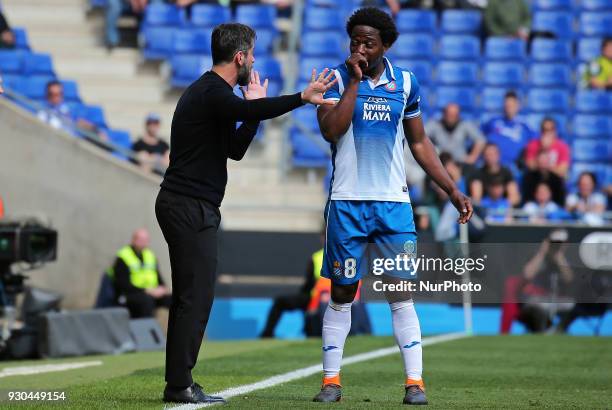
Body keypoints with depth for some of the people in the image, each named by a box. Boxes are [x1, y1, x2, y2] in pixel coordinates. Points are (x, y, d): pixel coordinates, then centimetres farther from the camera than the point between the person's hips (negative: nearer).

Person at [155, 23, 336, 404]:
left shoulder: (209, 92, 20)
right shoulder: (212, 93, -13)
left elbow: (235, 150, 23)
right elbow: (249, 111, -36)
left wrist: (255, 107, 18)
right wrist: (302, 97, -40)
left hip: (184, 207, 11)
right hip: (191, 207, -11)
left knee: (190, 297, 12)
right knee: (197, 296, -9)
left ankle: (178, 383, 15)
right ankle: (180, 385, -8)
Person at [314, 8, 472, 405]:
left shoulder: (405, 83, 7)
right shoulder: (337, 78, -1)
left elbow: (419, 142, 15)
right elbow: (331, 130, -17)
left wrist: (453, 189, 11)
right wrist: (354, 80, -16)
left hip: (394, 203, 1)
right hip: (347, 202, -1)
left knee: (401, 293, -3)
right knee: (341, 293, 4)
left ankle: (415, 381, -2)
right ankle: (332, 380, 12)